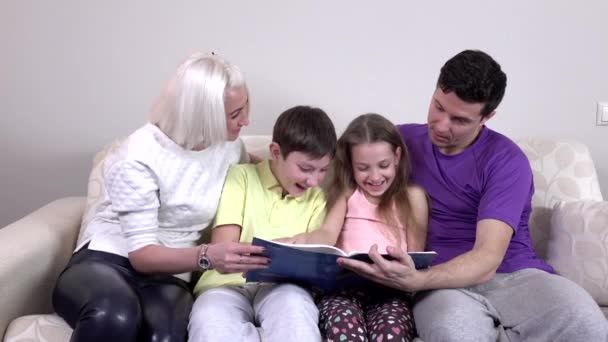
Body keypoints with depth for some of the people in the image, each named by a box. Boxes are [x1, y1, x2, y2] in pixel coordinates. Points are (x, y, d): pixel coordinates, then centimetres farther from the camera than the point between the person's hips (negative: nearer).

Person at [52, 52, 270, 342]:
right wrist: (207, 256, -38)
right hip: (105, 260, -3)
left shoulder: (229, 145, 1)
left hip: (166, 276, 3)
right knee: (114, 318, -41)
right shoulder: (140, 156, -17)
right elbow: (142, 254, -21)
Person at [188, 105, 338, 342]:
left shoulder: (317, 198, 15)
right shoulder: (240, 177, 6)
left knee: (294, 305, -36)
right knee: (209, 322, -35)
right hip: (228, 284, -1)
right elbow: (222, 248, -3)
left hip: (281, 286, 1)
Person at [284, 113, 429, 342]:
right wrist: (303, 240, -21)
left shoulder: (412, 195, 16)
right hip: (343, 286, 1)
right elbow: (328, 234, 3)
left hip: (391, 291, 0)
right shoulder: (346, 192, 20)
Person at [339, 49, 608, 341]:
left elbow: (488, 258, -15)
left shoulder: (507, 160, -4)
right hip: (444, 283, 0)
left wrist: (415, 281, -35)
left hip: (514, 275, 1)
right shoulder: (402, 140, 8)